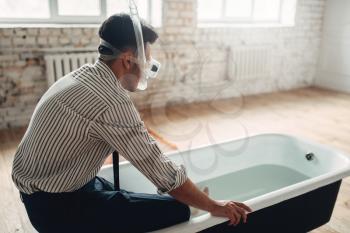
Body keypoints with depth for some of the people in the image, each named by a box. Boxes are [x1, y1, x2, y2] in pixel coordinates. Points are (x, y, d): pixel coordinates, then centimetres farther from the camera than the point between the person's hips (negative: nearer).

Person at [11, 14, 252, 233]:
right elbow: (161, 172, -23)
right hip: (59, 207, -9)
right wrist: (214, 206, -9)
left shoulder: (85, 75, 3)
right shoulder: (112, 102, -27)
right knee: (177, 211, -9)